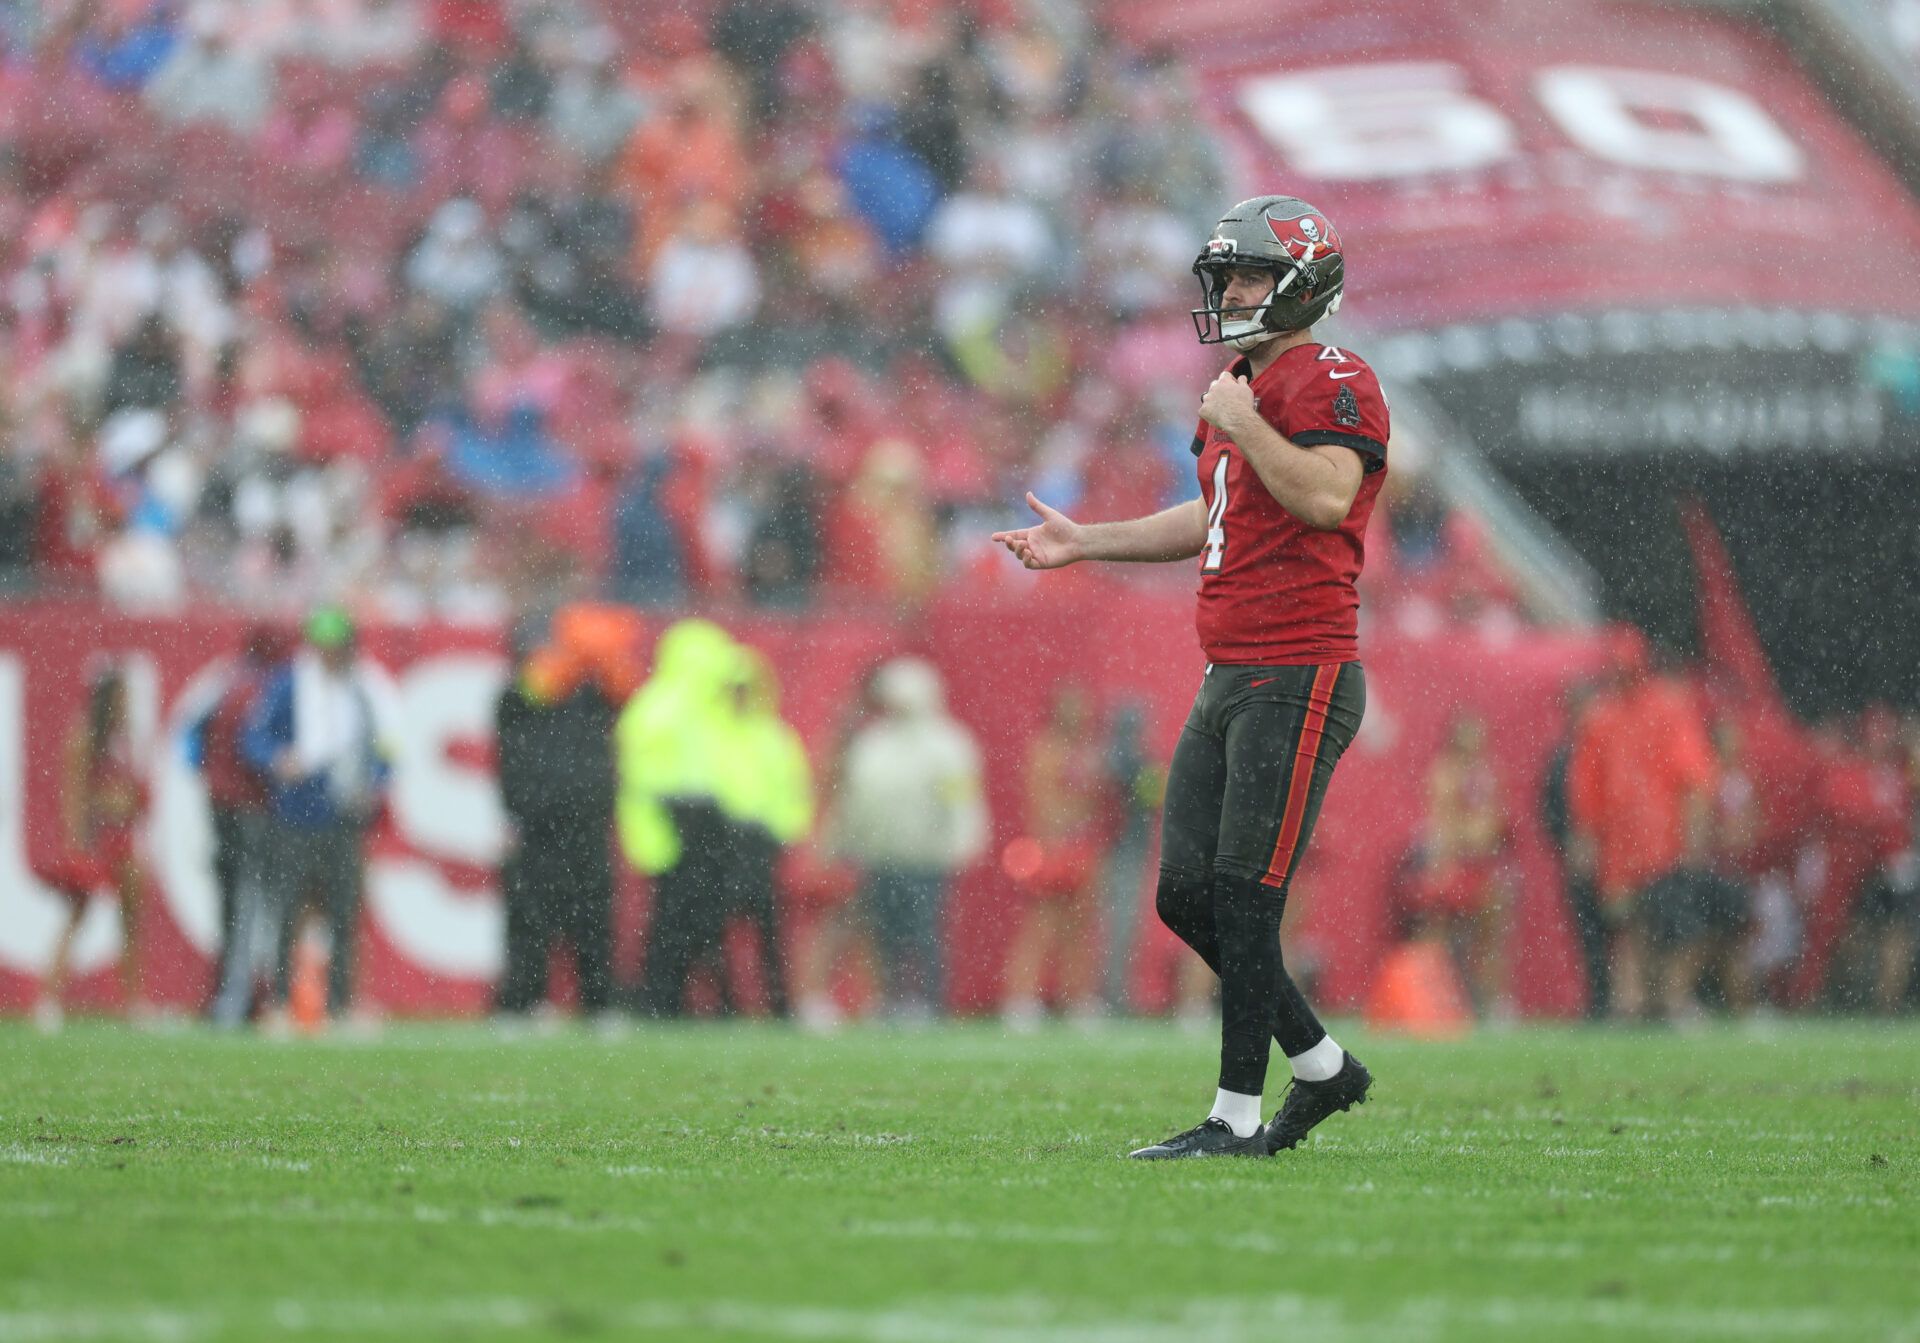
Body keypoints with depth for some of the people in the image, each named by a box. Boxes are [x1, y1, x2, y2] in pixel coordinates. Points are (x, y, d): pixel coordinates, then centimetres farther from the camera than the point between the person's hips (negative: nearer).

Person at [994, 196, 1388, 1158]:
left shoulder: (1330, 384, -10)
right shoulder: (1243, 388, 19)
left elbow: (1327, 496, -27)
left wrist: (1241, 425, -18)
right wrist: (1084, 543, 27)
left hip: (1299, 679, -10)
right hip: (1230, 680, 10)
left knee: (1243, 900, -9)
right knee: (1187, 897, 8)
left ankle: (1236, 1119, -4)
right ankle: (1322, 1067, 20)